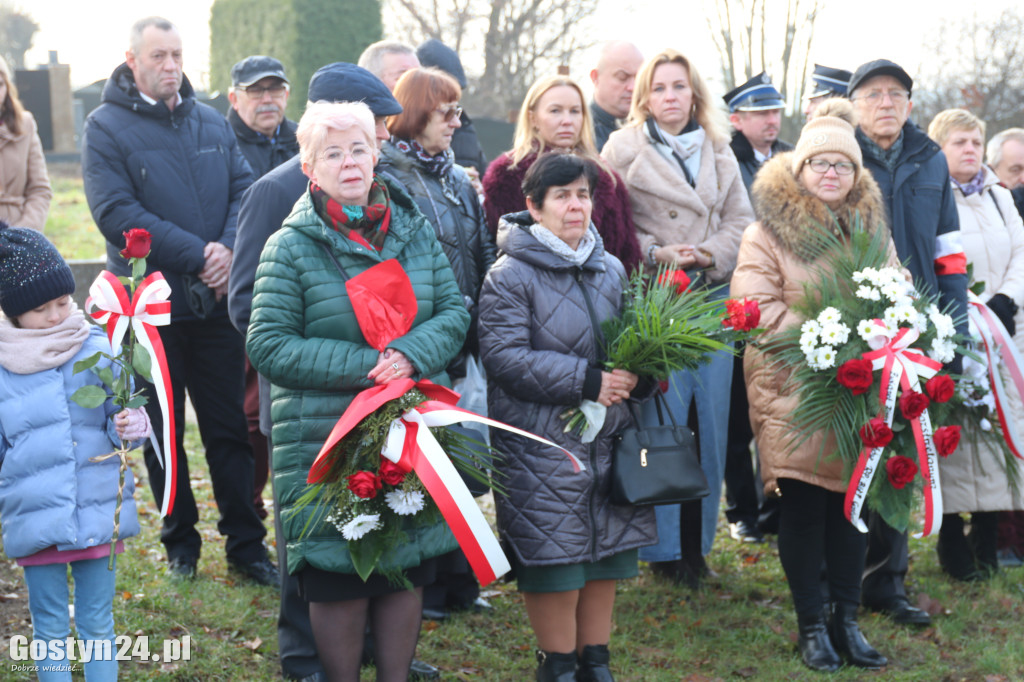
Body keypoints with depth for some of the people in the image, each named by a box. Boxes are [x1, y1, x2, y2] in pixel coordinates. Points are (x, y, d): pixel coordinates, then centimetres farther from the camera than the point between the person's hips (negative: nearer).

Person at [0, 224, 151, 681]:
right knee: (50, 631, 10)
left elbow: (120, 416, -2)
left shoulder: (97, 350, -4)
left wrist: (128, 426, -23)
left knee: (98, 626, 10)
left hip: (98, 511, 0)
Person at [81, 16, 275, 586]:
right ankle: (181, 542, 21)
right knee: (163, 430, 8)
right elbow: (117, 213, -14)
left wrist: (229, 249, -15)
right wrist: (195, 255, -17)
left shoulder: (212, 123, 10)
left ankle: (246, 544, 11)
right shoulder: (107, 127, -4)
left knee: (230, 427, 5)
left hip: (216, 302, 3)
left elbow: (246, 189, 5)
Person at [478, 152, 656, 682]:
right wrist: (587, 382, -19)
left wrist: (629, 377, -2)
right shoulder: (510, 276, -9)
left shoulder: (610, 270, 12)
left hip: (608, 437, 6)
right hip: (541, 440, -6)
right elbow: (505, 358, -17)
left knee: (605, 554, 10)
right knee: (553, 555, -2)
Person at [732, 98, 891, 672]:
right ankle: (812, 625, 11)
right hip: (795, 394, -4)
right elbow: (757, 311, -11)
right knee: (803, 507, 0)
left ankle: (847, 619, 18)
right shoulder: (767, 235, -2)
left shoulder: (872, 231, 14)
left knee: (851, 502, 8)